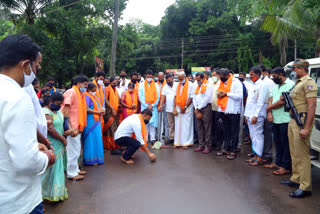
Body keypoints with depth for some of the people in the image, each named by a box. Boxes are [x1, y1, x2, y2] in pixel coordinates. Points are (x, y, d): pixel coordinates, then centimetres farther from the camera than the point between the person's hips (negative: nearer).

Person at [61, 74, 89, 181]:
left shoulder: (79, 94, 16)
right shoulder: (71, 92, -12)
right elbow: (66, 110, -18)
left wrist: (80, 127, 13)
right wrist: (71, 127, -22)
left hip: (77, 127, 10)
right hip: (72, 127, -10)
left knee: (77, 149, 17)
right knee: (73, 150, -3)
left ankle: (75, 169, 30)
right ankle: (71, 173, 8)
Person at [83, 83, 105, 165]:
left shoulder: (94, 96, 19)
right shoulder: (87, 97, -10)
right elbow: (87, 109, -18)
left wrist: (101, 111, 4)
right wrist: (98, 112, -13)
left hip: (96, 121, 9)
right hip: (90, 121, -9)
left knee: (97, 139, 10)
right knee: (91, 140, -6)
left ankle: (96, 158, 18)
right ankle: (90, 159, 0)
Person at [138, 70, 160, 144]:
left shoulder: (155, 85, 9)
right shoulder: (142, 85, 7)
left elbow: (158, 96, 3)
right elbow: (140, 96, 1)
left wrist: (152, 105, -8)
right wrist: (147, 106, -7)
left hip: (153, 107, 1)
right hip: (144, 106, 0)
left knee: (153, 122, -2)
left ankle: (153, 139, 2)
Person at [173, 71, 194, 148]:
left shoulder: (190, 85, -7)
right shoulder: (178, 85, 10)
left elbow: (191, 98, -9)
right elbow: (175, 96, 9)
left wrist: (185, 107, -11)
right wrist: (174, 108, 0)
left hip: (187, 109, -5)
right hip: (178, 108, 5)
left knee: (186, 126, -3)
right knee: (178, 125, 6)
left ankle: (186, 143, 5)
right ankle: (177, 142, 12)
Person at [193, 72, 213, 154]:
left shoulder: (208, 86, -6)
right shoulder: (198, 87, 19)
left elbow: (206, 99, -13)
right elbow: (195, 98, 14)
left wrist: (198, 108, -8)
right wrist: (196, 109, 0)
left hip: (206, 108, -8)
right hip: (198, 109, 8)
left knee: (207, 128, -4)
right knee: (199, 128, 9)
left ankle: (208, 146, 1)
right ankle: (201, 145, 16)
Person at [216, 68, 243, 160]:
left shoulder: (236, 82, -8)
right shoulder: (222, 83, 14)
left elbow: (240, 96, -18)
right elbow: (220, 92, 24)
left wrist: (226, 93, -16)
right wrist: (219, 94, 1)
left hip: (233, 111, -7)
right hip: (224, 110, 7)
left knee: (234, 132, 2)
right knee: (226, 131, 14)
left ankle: (233, 151, 9)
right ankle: (226, 149, 23)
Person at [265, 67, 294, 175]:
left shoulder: (290, 85, -12)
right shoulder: (275, 86, 17)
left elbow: (282, 101, -19)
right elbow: (271, 100, 12)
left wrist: (269, 108, -4)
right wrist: (269, 113, -4)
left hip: (285, 120, -8)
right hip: (275, 120, 8)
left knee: (285, 143, 0)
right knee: (278, 142, 16)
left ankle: (286, 167, 8)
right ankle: (278, 162, 28)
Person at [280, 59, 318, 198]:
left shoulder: (308, 82, -13)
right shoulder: (298, 83, 18)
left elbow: (312, 105, -21)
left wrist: (306, 128, -26)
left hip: (302, 120, -10)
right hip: (293, 120, 10)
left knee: (302, 155, -6)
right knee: (294, 153, 16)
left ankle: (305, 187, 0)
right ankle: (296, 179, 28)